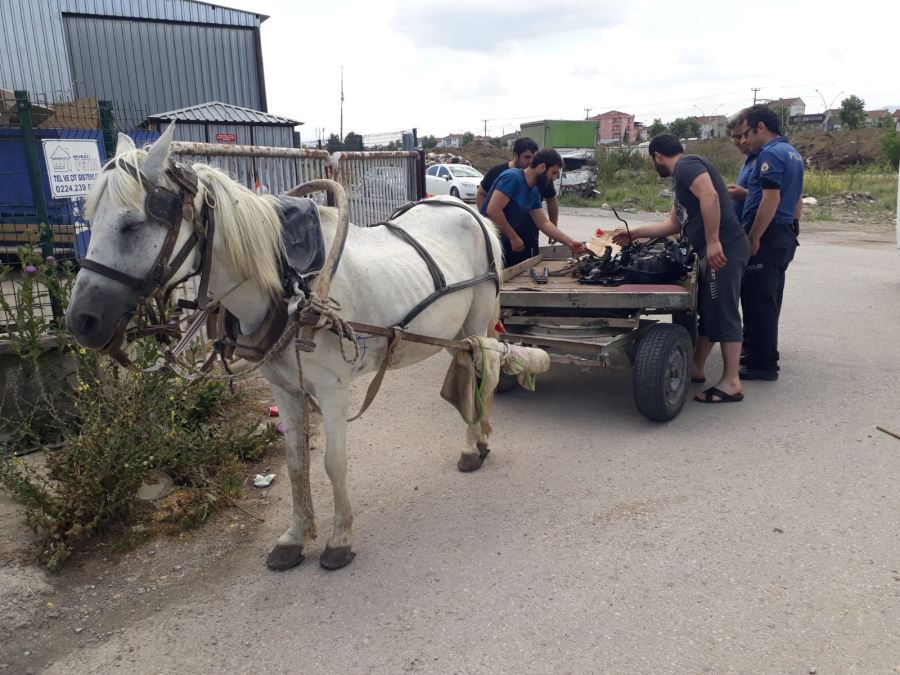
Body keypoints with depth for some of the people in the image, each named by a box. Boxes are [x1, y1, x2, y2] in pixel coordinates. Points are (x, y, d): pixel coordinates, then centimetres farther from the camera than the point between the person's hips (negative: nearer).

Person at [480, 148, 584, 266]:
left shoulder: (534, 192, 9)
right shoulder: (512, 177, -17)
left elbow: (544, 223, 14)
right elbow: (492, 210, -25)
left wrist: (570, 242, 7)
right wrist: (514, 238, -17)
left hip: (503, 243, 9)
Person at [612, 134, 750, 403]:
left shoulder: (687, 165, -6)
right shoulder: (682, 175, 25)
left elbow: (710, 196, -24)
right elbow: (674, 224, 30)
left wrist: (712, 241, -27)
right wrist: (633, 234, 30)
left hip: (723, 248, -10)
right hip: (715, 250, 10)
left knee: (723, 313, -8)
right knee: (708, 311, 15)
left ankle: (731, 383, -4)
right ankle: (696, 368, 25)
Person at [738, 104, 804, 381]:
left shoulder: (771, 154, -14)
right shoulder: (792, 153, 18)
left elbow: (771, 199, -22)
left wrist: (753, 238, -20)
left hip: (767, 236, -10)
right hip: (785, 236, 10)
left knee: (757, 301, -6)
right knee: (768, 299, 17)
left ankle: (762, 364, -2)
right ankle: (760, 351, 28)